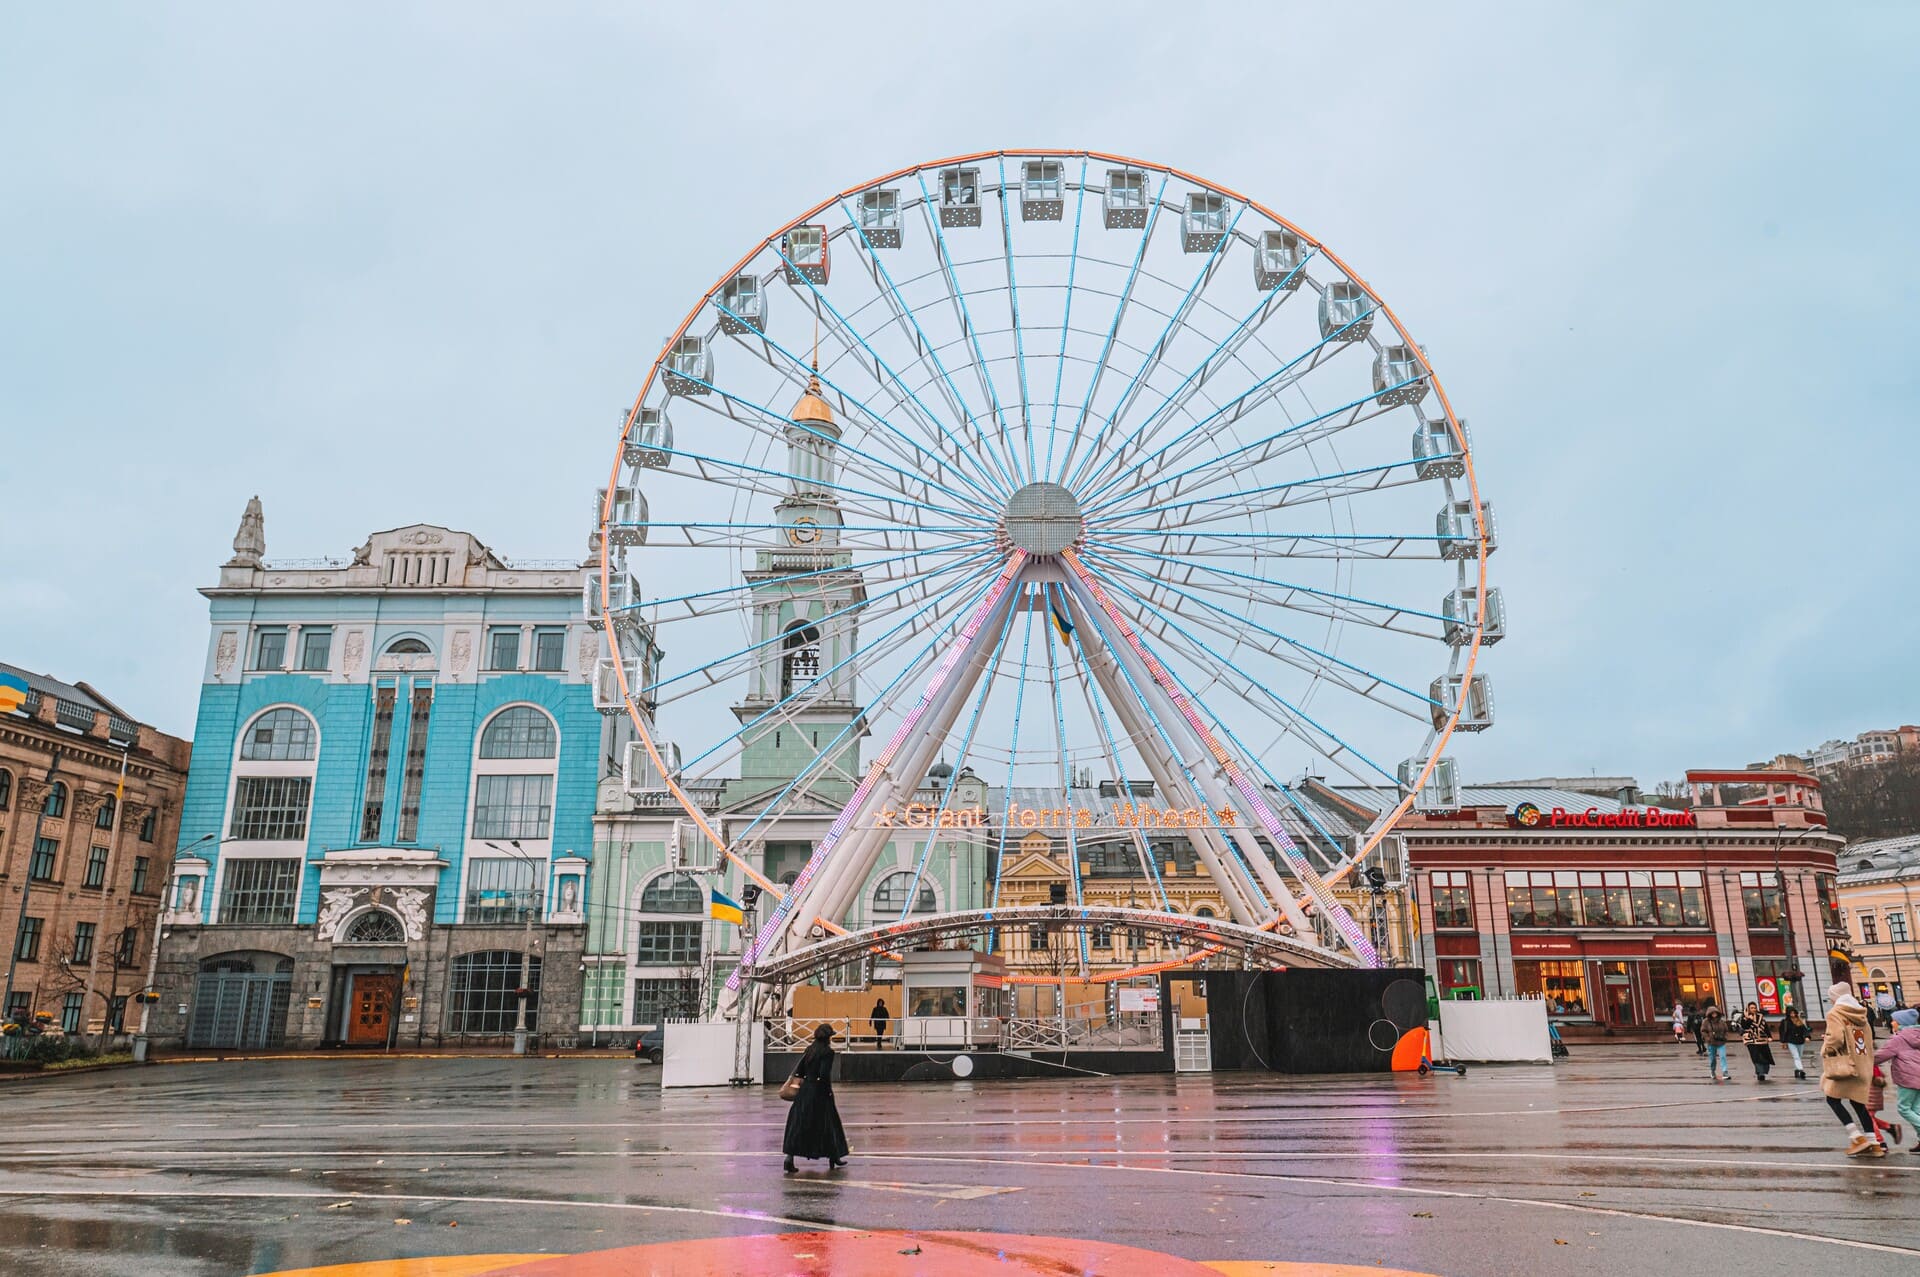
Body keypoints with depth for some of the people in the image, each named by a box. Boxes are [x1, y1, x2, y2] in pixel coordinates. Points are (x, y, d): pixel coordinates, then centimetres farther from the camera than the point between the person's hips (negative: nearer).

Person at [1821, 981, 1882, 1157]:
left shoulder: (1835, 1013, -7)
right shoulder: (1860, 1014, 17)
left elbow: (1835, 1037, -19)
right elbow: (1869, 1040, 19)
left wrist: (1826, 1050, -2)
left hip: (1845, 1063, -8)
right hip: (1863, 1064, 8)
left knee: (1833, 1099, -3)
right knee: (1858, 1102, 13)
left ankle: (1857, 1137, -13)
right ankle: (1873, 1144, 11)